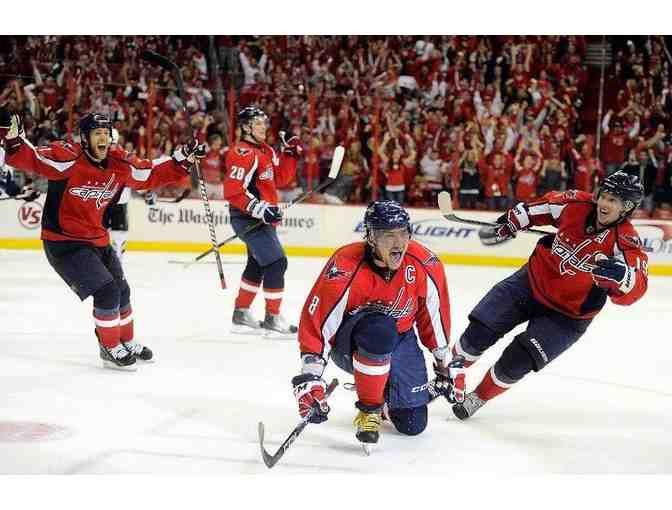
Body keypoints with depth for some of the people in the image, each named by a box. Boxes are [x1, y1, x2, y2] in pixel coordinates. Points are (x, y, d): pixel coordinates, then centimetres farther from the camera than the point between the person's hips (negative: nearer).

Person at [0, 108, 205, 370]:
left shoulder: (119, 163, -4)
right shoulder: (68, 157, -23)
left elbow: (151, 174, 9)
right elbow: (28, 158, -29)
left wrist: (184, 157, 4)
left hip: (97, 239, 8)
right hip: (63, 241, -8)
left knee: (121, 291, 18)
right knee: (106, 291, -15)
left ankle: (127, 343, 41)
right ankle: (110, 349, 5)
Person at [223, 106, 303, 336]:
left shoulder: (266, 150, 12)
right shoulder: (242, 153, -18)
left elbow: (281, 178, 17)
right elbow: (233, 192, -24)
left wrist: (289, 154, 6)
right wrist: (259, 209, -29)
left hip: (262, 218, 10)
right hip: (247, 219, -10)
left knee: (258, 265, 19)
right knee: (276, 263, -13)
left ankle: (241, 313, 31)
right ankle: (272, 317, -5)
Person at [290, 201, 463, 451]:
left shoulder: (425, 265, -19)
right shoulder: (345, 268, -31)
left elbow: (435, 315, -2)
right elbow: (315, 323, -28)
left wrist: (445, 364, 7)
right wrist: (310, 380, -35)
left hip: (399, 339, 4)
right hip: (348, 344, -4)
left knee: (413, 424, -1)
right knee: (379, 329, -39)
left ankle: (386, 391, 34)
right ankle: (369, 411, -18)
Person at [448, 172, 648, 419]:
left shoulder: (626, 242, -23)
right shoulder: (577, 205, -13)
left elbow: (633, 290, -34)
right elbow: (547, 205, 9)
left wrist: (621, 274, -54)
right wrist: (514, 219, 12)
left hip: (567, 313, -3)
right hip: (533, 280, 3)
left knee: (515, 362, -12)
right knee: (478, 332, -3)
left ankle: (480, 396, 17)